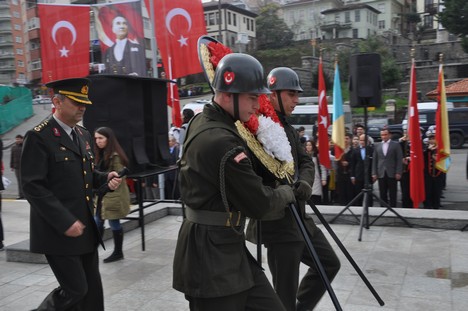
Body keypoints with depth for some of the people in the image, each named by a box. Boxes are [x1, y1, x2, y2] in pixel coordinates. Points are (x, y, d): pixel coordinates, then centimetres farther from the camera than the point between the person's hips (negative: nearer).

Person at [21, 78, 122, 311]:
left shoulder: (84, 135, 13)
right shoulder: (39, 137, -12)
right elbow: (33, 187, -18)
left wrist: (105, 179, -1)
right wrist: (65, 222, -22)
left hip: (86, 227, 8)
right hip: (57, 230, -7)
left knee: (92, 289, 12)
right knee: (75, 289, -3)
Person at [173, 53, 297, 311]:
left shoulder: (202, 121, 8)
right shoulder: (221, 142, -25)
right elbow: (259, 203, -17)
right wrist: (287, 193, 2)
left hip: (228, 249, 10)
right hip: (211, 257, -10)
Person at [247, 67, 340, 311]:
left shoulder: (289, 129, 14)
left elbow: (306, 161, 9)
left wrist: (305, 182, -11)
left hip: (298, 216, 10)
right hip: (277, 221, -10)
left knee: (329, 263, 22)